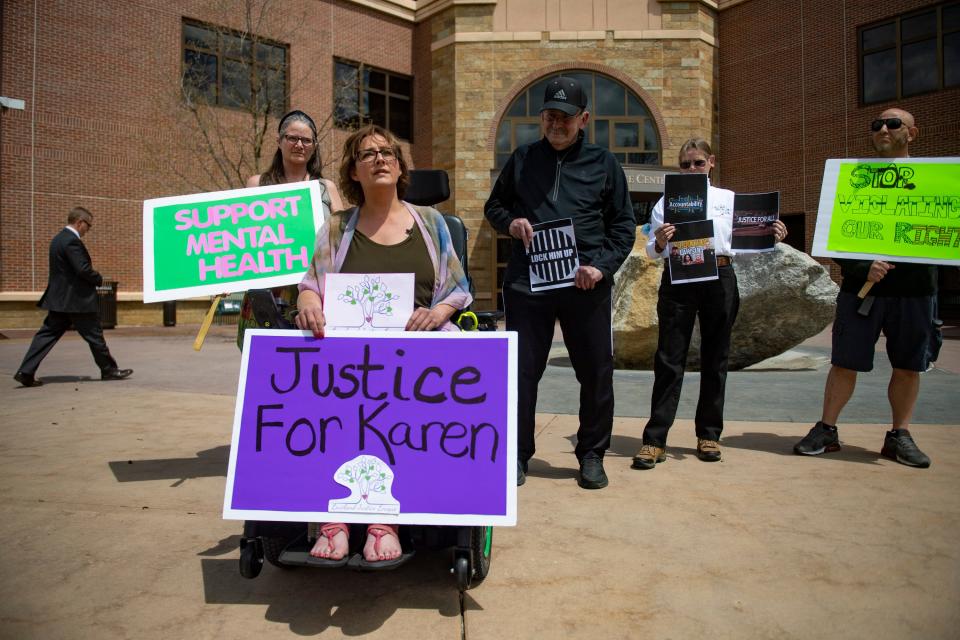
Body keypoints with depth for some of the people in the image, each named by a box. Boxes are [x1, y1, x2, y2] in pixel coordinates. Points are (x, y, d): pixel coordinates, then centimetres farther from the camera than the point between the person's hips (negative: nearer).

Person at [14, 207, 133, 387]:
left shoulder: (58, 239, 14)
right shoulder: (72, 240, -17)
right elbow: (83, 269, -23)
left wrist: (94, 278, 12)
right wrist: (99, 279, -5)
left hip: (59, 298, 9)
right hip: (77, 299, -9)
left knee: (48, 334, 8)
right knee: (94, 335, 2)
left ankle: (26, 372, 5)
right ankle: (109, 370, 12)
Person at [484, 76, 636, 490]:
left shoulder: (603, 163, 7)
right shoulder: (522, 159, 10)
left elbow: (624, 225, 7)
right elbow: (493, 206, 19)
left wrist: (602, 266, -9)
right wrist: (510, 222, -4)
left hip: (585, 286, 0)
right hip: (526, 284, 1)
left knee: (596, 372, 6)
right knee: (521, 370, 4)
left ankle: (592, 456, 24)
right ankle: (517, 453, 19)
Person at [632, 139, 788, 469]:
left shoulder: (729, 199, 13)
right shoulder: (667, 201, 6)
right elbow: (652, 252, 0)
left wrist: (772, 237, -8)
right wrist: (659, 243, -21)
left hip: (720, 278, 3)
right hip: (678, 280, -2)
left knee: (715, 358, 8)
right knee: (669, 359, -4)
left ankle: (709, 434, 20)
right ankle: (655, 439, -1)